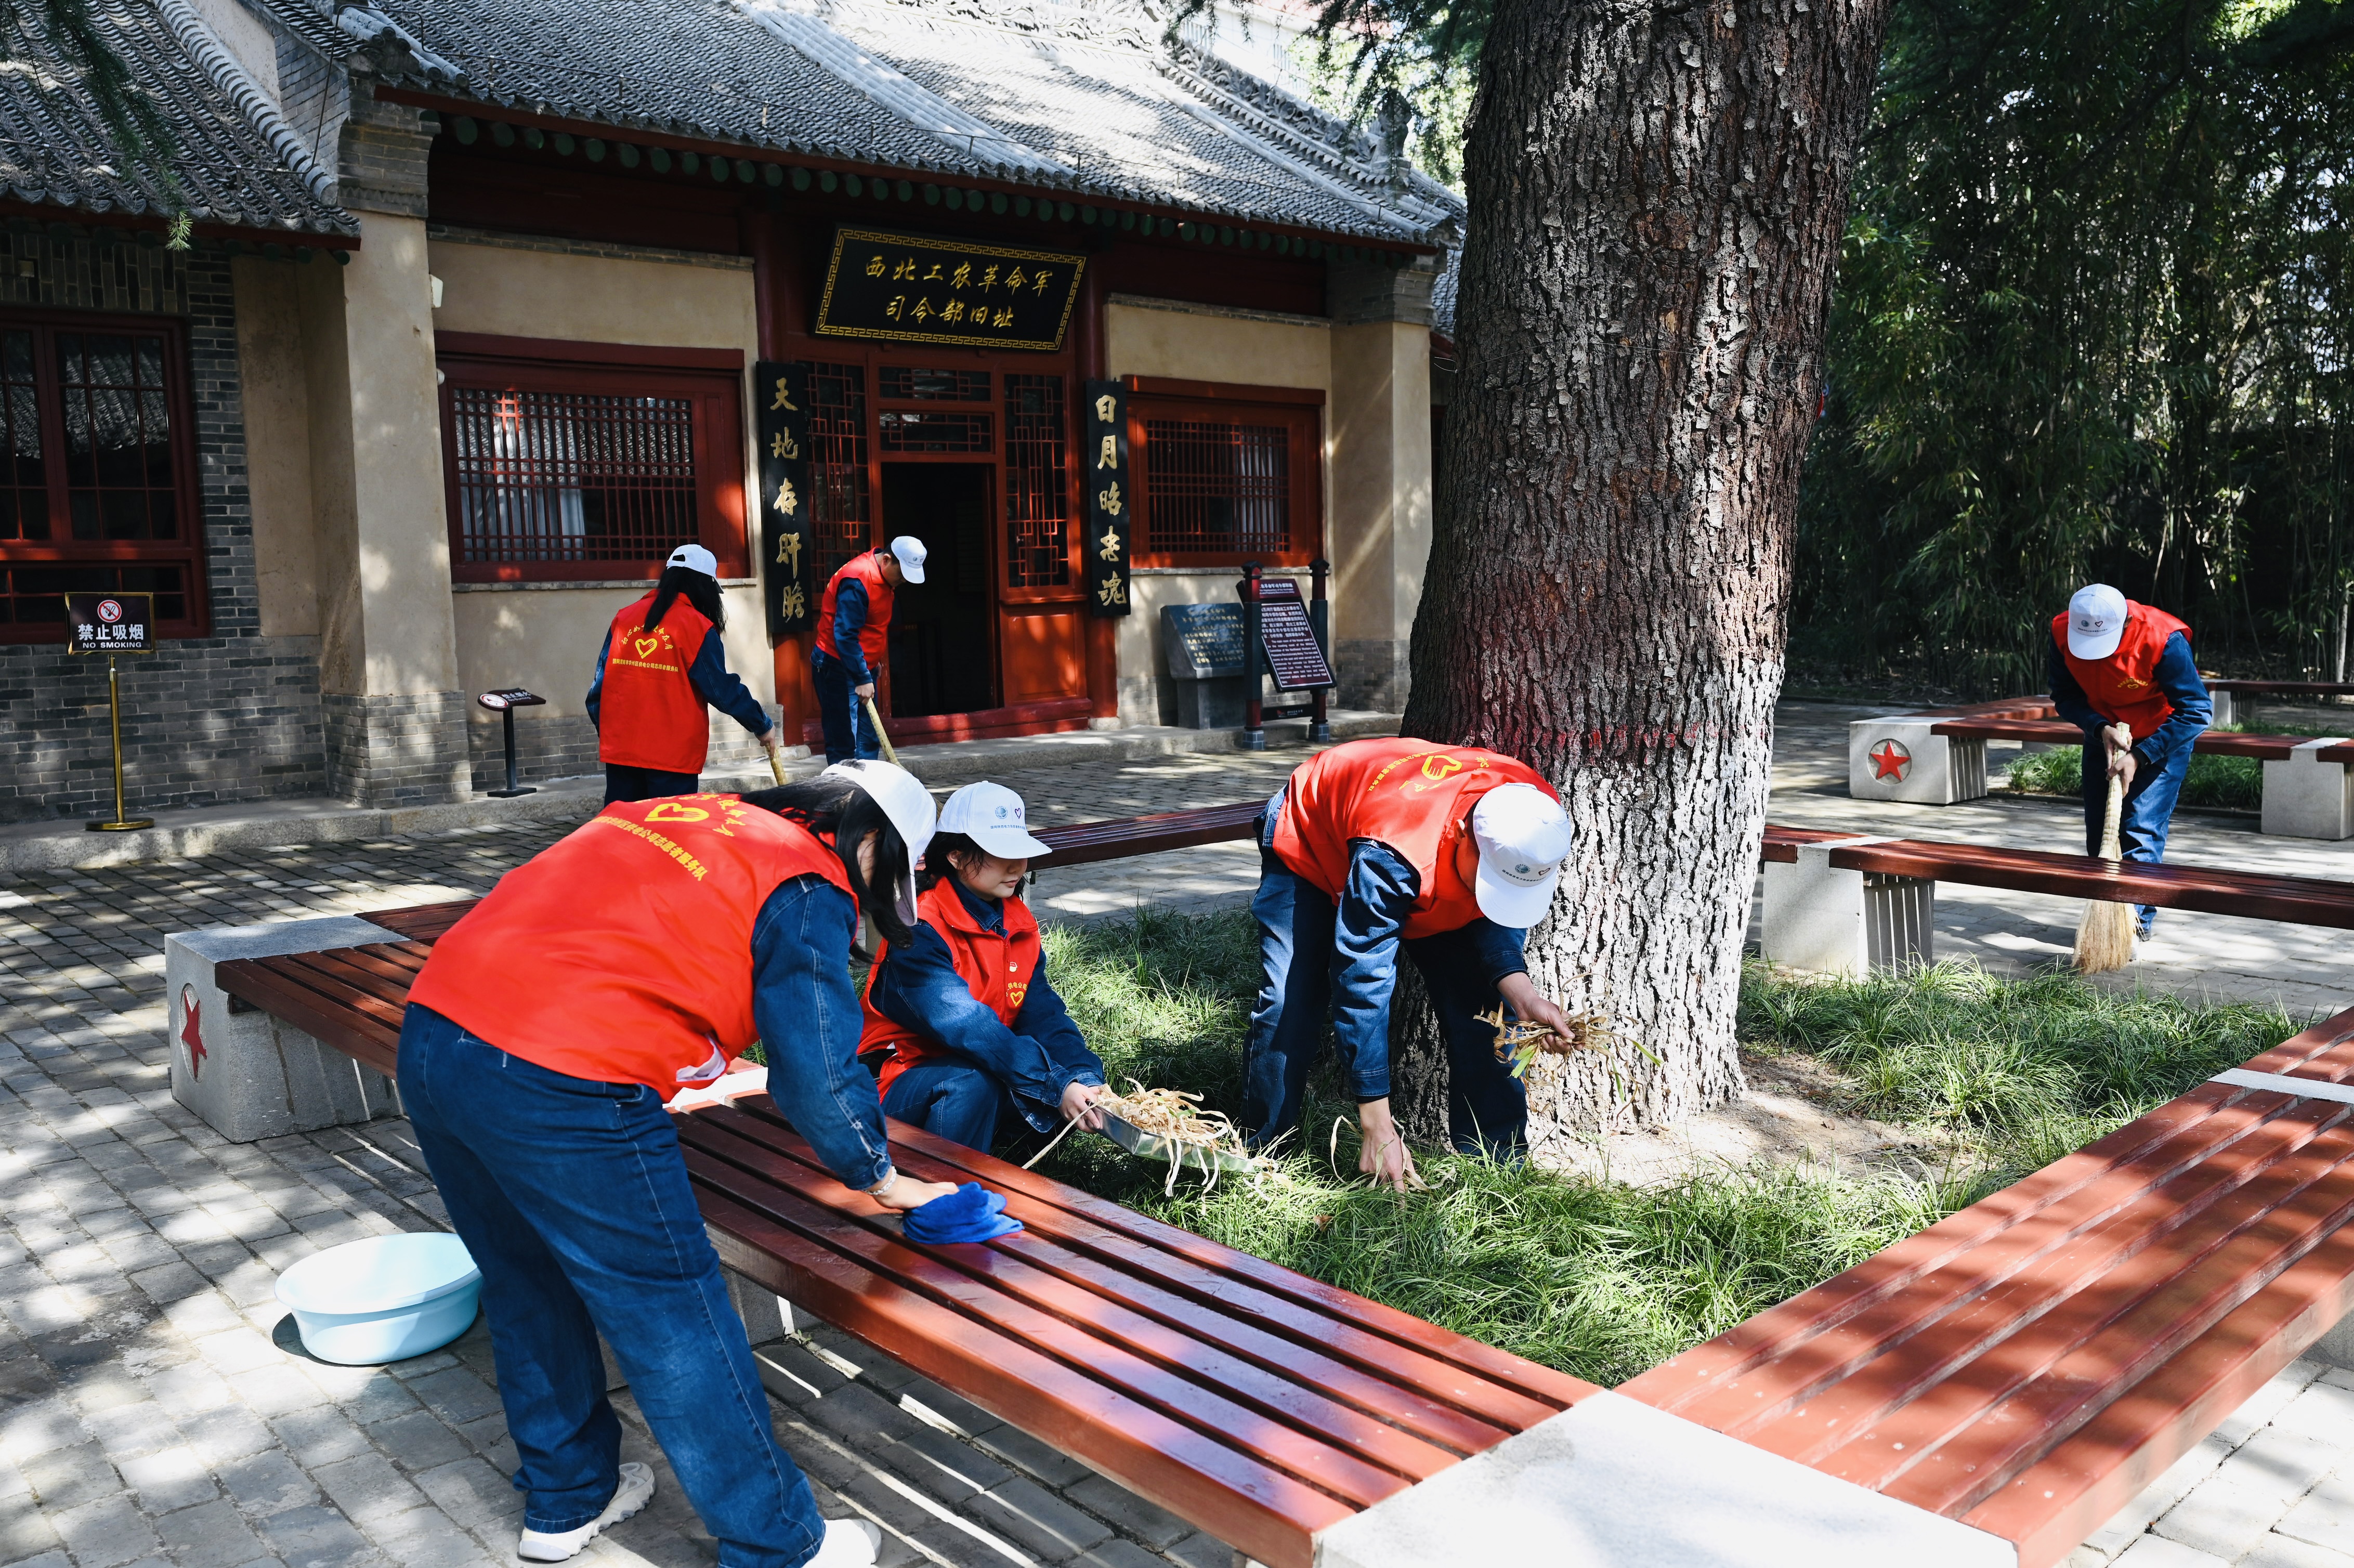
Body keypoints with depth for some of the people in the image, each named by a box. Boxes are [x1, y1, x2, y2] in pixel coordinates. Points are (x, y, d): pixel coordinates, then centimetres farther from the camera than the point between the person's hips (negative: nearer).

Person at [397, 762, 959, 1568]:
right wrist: (879, 1178, 12)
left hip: (429, 1038, 9)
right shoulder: (808, 887, -2)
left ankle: (566, 1499, 44)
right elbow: (817, 1069, -4)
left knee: (529, 1290, 26)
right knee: (674, 1326, 6)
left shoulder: (668, 814, 21)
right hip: (561, 1089, -8)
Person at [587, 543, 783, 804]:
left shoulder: (624, 618, 7)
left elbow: (599, 686, 11)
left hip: (618, 750, 5)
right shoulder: (697, 627, -8)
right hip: (673, 756, -5)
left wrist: (604, 731, 22)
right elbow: (724, 690, -6)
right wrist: (763, 726, 5)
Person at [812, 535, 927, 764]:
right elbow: (845, 635, -25)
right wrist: (862, 679, -23)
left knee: (869, 741, 9)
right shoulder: (857, 581, -22)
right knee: (844, 745, -10)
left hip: (862, 668, 10)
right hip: (838, 668, -10)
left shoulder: (885, 577, 8)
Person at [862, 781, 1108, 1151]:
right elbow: (964, 1025, -32)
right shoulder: (921, 930, -21)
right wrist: (1055, 1083, -38)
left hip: (984, 1073, 7)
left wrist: (1083, 1075, -26)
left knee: (1078, 1068, -12)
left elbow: (1041, 1011, -6)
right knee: (972, 1082, -36)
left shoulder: (1018, 922, 3)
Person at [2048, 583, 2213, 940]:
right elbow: (2065, 698, -6)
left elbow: (2195, 710, -25)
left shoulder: (2163, 640, -32)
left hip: (2161, 738, -4)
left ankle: (2137, 925, -6)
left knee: (2141, 832, -12)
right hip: (2102, 734, 5)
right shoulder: (2062, 631, -21)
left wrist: (2139, 757, -29)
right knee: (2098, 832, 7)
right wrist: (2101, 729, -24)